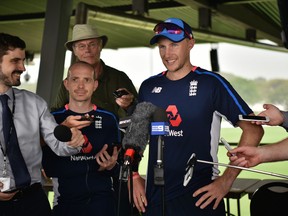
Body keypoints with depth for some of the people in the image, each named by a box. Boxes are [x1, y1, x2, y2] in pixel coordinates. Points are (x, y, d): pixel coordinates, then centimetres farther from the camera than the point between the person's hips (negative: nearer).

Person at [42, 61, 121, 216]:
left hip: (102, 198, 0)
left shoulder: (108, 119, 1)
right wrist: (95, 165, -16)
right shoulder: (54, 119, -4)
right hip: (66, 201, 0)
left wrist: (111, 166, -19)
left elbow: (118, 164, 4)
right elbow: (49, 168, -11)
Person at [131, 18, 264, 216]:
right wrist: (135, 177, 4)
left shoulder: (211, 82, -8)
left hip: (200, 197, -4)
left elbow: (254, 129, -9)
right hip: (154, 196, 4)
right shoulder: (148, 87, 4)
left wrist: (227, 180, -13)